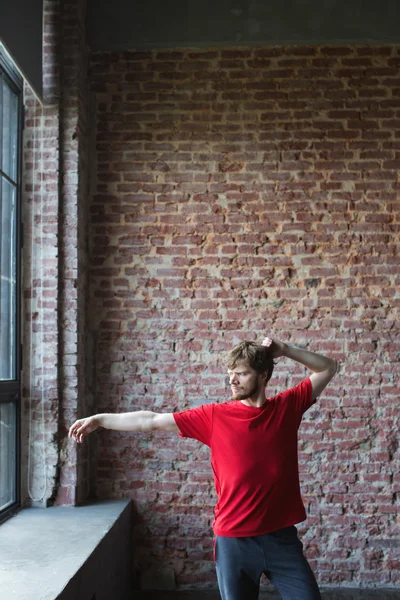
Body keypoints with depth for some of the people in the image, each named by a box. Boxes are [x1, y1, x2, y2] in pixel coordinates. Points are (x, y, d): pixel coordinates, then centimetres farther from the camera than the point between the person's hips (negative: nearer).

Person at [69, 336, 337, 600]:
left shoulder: (287, 406, 1)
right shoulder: (215, 416, -2)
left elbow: (328, 367, 11)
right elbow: (153, 421, 1)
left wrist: (285, 350, -3)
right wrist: (99, 419, 1)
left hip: (281, 538, 1)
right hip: (234, 541, -1)